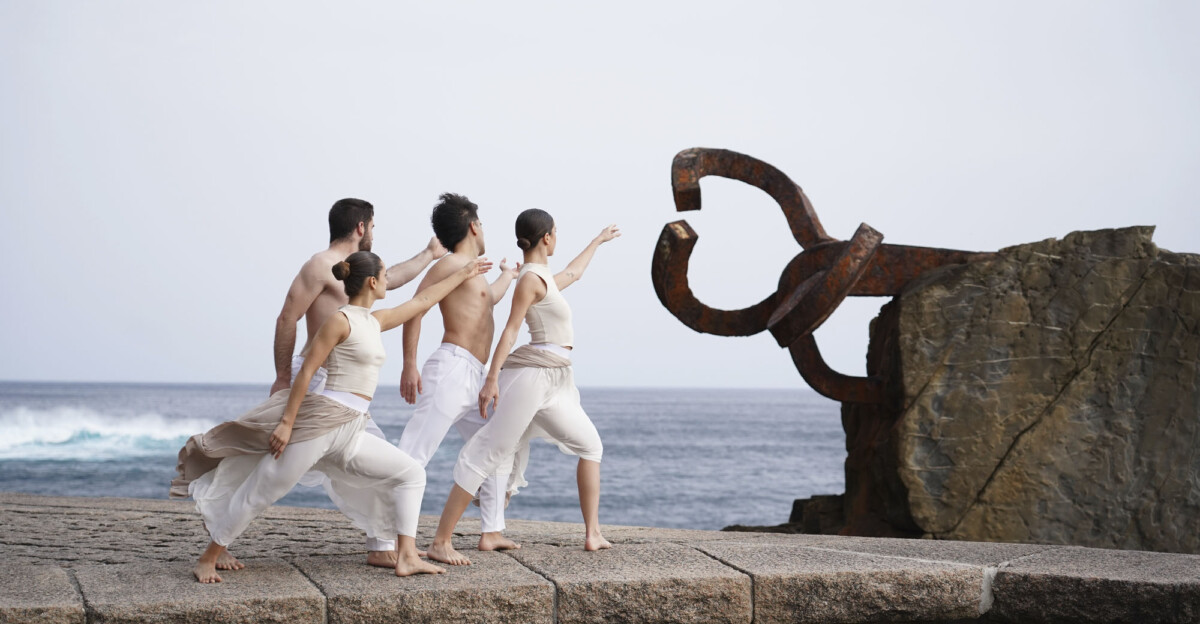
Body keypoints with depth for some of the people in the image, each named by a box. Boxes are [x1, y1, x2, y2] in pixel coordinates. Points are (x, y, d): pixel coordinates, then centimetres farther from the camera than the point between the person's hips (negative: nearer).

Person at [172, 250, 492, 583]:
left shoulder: (375, 322, 16)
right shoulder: (340, 320, -8)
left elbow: (423, 300, 28)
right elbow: (306, 371, -11)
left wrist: (463, 274, 35)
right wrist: (287, 422, -16)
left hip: (349, 435, 9)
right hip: (321, 422, -9)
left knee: (411, 472, 4)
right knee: (260, 493, -3)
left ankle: (406, 557, 1)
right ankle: (207, 560, 8)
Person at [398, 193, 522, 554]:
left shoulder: (472, 273, 26)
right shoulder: (451, 264, -2)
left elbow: (490, 298, 50)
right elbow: (415, 307, -12)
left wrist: (507, 274, 70)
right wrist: (409, 366, -20)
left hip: (471, 382, 10)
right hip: (451, 370, -10)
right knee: (414, 455, -17)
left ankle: (491, 533, 20)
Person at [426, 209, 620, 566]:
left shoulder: (544, 279, 20)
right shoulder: (530, 278, -7)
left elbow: (572, 274, 42)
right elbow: (511, 330, -17)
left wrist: (597, 242, 56)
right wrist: (492, 378, -25)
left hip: (554, 383, 10)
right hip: (531, 374, -10)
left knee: (590, 446, 17)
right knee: (487, 455, -13)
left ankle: (592, 533, 19)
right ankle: (440, 543, -16)